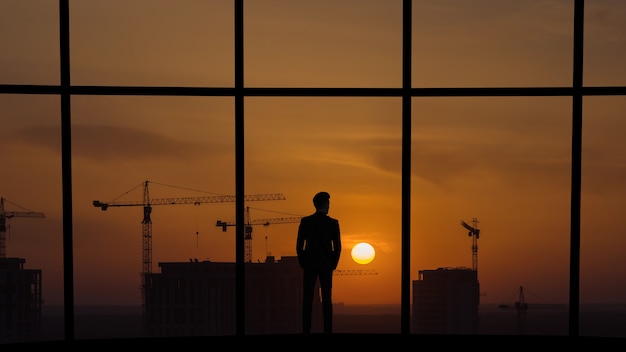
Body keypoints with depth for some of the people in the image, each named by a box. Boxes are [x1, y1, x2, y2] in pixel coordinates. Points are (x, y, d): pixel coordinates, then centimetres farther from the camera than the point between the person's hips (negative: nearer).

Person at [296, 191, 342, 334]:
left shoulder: (305, 221, -3)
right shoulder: (333, 223, -4)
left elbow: (299, 245, -3)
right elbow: (337, 247, -3)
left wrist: (302, 264, 8)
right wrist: (333, 265, 9)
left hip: (309, 265, 0)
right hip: (326, 266, 0)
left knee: (307, 299, 1)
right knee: (326, 299, 3)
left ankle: (306, 330, -3)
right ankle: (327, 330, 0)